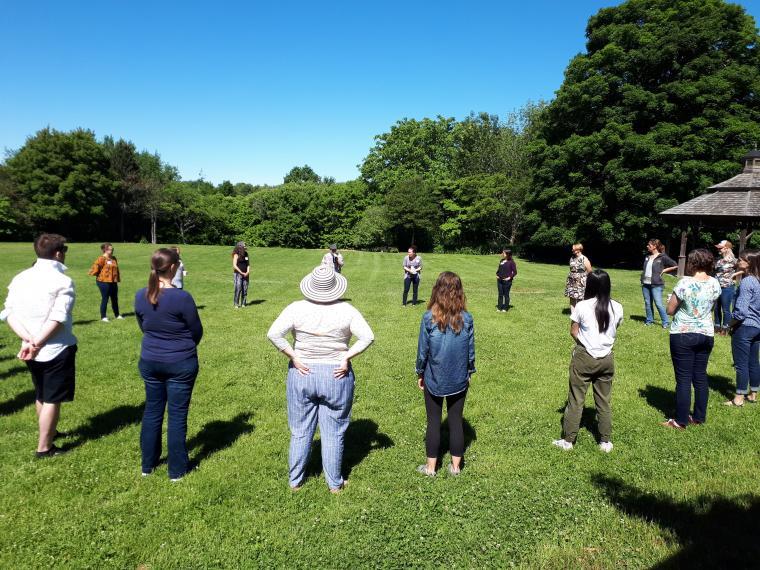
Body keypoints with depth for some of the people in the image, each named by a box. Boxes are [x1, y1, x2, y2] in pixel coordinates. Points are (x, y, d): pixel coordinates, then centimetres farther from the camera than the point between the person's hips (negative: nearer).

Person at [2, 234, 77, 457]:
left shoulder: (20, 278, 3)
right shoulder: (63, 281, -15)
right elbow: (57, 318, -24)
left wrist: (29, 340, -11)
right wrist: (38, 343, -18)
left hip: (31, 351, 7)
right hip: (57, 349, -6)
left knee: (41, 395, 24)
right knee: (52, 400, 6)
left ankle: (48, 432, 43)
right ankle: (44, 448, 14)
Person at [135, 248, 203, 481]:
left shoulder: (140, 296, -5)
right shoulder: (182, 297, -21)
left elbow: (143, 327, 9)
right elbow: (197, 331, -9)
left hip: (150, 362, 5)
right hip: (181, 364, -5)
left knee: (152, 411, 18)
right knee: (177, 416, 7)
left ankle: (148, 464, 32)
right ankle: (177, 469, 20)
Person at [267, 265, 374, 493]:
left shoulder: (297, 308, -9)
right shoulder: (346, 310, -9)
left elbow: (274, 334, -17)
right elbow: (368, 337, -13)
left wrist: (293, 357, -10)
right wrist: (346, 356, -9)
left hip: (302, 374, 1)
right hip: (336, 376, -1)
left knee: (300, 432, 16)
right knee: (333, 434, 13)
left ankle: (295, 481, 31)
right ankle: (335, 483, 26)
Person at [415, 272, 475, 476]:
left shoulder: (429, 318, -16)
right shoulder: (467, 318, -10)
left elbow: (422, 349, -8)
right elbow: (471, 350, 0)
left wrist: (420, 374, 6)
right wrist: (469, 372, 15)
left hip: (434, 379, -1)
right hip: (459, 380, 2)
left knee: (434, 421, 12)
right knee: (456, 421, 14)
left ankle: (431, 466, 22)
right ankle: (456, 465, 25)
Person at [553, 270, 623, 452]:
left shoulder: (582, 306, -14)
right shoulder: (617, 308, -4)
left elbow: (574, 332, -6)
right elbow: (614, 330, 6)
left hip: (584, 357, -3)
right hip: (607, 358, 3)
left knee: (576, 400, 7)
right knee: (604, 401, 15)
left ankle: (568, 440, 15)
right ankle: (605, 441, 25)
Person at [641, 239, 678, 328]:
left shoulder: (662, 257, -6)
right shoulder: (647, 257, 13)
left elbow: (675, 266, -3)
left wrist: (664, 270, -4)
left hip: (656, 285, -6)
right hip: (645, 284, 6)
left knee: (658, 304, -8)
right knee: (647, 303, 10)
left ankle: (666, 322, 2)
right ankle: (649, 321, 20)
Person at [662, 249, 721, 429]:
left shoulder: (685, 283, -17)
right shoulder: (715, 283, 0)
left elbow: (670, 310, -10)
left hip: (683, 335, -5)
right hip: (706, 335, 5)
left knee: (684, 378, 1)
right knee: (700, 376, 15)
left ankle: (681, 421, 9)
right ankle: (699, 417, 26)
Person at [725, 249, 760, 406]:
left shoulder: (746, 282, -19)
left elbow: (741, 311, -22)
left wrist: (730, 324, -7)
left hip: (744, 328, -8)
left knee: (741, 364, 0)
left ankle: (739, 398, 8)